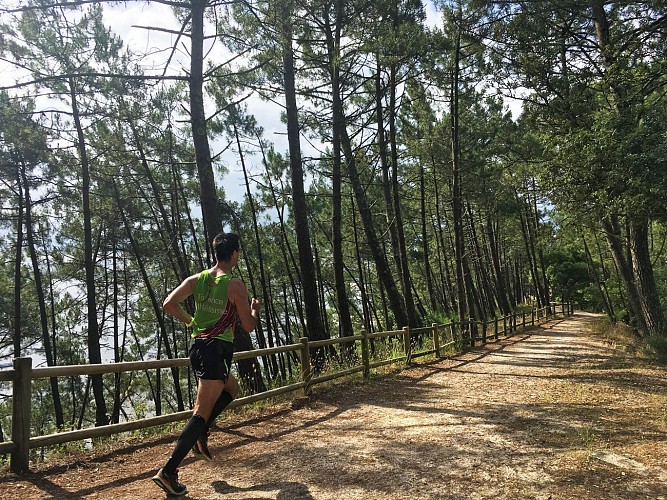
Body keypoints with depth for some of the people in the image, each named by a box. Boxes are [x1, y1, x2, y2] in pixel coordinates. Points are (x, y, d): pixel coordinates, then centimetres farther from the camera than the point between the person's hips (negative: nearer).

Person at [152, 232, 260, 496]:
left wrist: (190, 320, 13)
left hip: (198, 346, 8)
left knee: (231, 388, 29)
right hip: (217, 350, -8)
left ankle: (201, 435, 21)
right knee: (202, 412, -4)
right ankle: (168, 471, -5)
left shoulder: (196, 279, 5)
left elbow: (169, 304, -2)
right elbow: (249, 326, -7)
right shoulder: (235, 285, -12)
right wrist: (255, 308, 12)